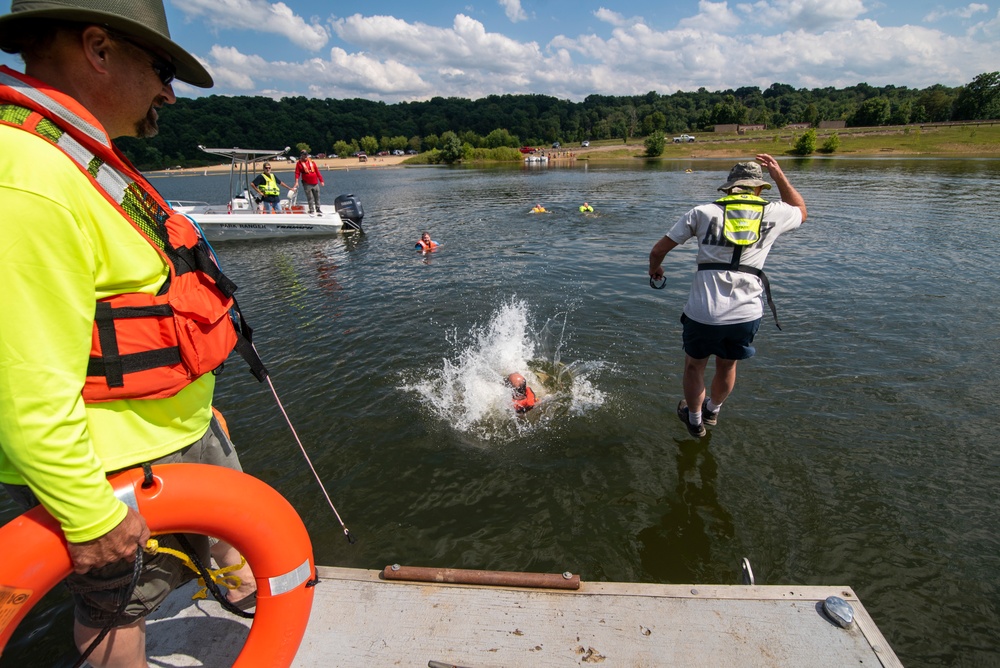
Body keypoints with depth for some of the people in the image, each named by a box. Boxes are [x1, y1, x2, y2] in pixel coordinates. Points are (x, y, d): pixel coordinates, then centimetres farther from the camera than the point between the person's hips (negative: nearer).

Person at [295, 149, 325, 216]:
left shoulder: (312, 162, 10)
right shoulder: (299, 163, 1)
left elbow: (317, 172, 10)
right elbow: (297, 173, -5)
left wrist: (321, 180, 6)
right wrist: (296, 182, -17)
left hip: (315, 183, 4)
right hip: (307, 184, -3)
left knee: (317, 197, 9)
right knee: (310, 198, -4)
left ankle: (318, 210, 19)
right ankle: (311, 211, 3)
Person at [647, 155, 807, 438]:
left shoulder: (703, 212, 5)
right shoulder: (773, 213, 9)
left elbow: (658, 250, 7)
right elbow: (801, 211, 35)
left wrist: (654, 269, 29)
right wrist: (780, 176, 33)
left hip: (702, 313, -2)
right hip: (746, 315, 2)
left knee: (694, 366, 24)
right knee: (727, 365, 29)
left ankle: (694, 420, 46)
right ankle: (712, 410, 56)